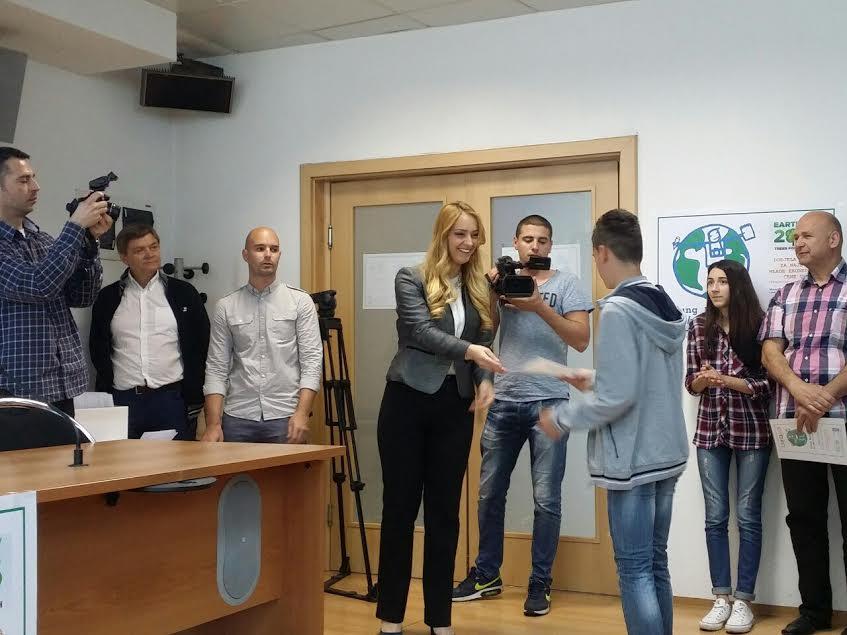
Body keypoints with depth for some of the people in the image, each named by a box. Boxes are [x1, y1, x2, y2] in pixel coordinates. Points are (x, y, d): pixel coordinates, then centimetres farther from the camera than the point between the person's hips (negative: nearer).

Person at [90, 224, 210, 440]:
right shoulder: (108, 298, 10)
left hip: (172, 398, -1)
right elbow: (98, 351, 13)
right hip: (122, 400, 1)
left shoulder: (183, 293, 6)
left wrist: (195, 402, 0)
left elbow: (200, 349, 5)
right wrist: (107, 397, 2)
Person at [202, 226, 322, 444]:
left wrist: (302, 413, -15)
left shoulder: (300, 302, 3)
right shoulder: (226, 307, 7)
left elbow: (311, 361, -3)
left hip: (285, 418, -1)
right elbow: (216, 369, 5)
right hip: (237, 418, 1)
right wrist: (213, 424, -4)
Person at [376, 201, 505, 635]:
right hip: (408, 400, -4)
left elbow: (484, 344, 13)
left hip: (455, 405, 4)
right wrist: (468, 350, -30)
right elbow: (419, 332, -17)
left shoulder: (478, 287, 10)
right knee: (400, 506, 3)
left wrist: (485, 381, -6)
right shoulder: (411, 278, -3)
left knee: (444, 510, 8)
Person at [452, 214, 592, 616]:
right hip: (503, 401, 3)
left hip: (548, 402, -3)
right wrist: (490, 292, -8)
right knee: (489, 492, 10)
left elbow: (582, 340, -8)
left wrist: (540, 307, -17)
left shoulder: (565, 283, 2)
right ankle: (486, 575, 24)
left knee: (546, 498, 0)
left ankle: (539, 583, 12)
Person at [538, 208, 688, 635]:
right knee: (656, 562, 16)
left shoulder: (618, 311, -17)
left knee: (634, 570, -1)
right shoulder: (666, 307, 8)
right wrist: (595, 382, 22)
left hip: (633, 461, -8)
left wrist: (562, 418, -8)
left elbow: (617, 398, -21)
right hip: (667, 455, 8)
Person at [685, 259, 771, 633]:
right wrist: (703, 379, -14)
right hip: (710, 431, 3)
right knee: (715, 518, 5)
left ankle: (743, 601, 10)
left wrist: (726, 380, -18)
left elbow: (768, 383, -7)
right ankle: (721, 598, 13)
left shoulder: (758, 325, -5)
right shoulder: (698, 327, 5)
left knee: (747, 517, 2)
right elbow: (691, 383, 8)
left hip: (751, 431, -3)